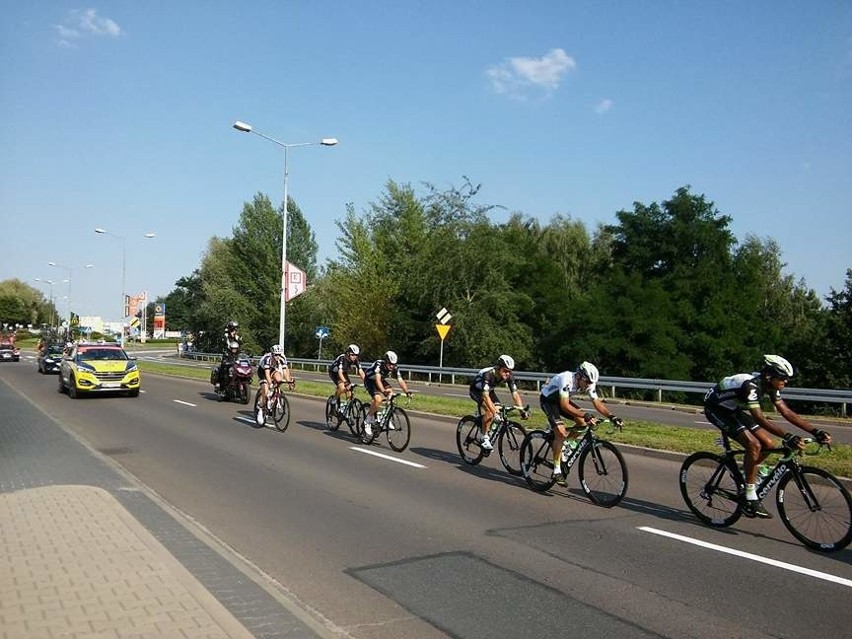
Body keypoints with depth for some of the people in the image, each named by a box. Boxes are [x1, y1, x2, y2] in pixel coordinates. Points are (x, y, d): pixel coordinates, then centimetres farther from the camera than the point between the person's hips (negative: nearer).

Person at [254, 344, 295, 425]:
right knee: (266, 390, -21)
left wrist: (289, 382, -35)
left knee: (279, 379, -28)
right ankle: (260, 410, -8)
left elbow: (285, 370, -25)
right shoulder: (267, 358, -37)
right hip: (262, 370, -4)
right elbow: (267, 373, -43)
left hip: (272, 369, 4)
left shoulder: (282, 358, -25)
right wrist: (270, 384, -53)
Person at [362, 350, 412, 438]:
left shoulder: (395, 368, -19)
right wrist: (383, 390, -61)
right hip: (370, 380, -6)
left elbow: (400, 381, -26)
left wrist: (407, 391, -43)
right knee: (378, 399, -28)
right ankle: (367, 422, -14)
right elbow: (377, 379, -46)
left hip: (381, 380, 6)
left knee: (391, 393, -20)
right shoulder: (378, 364, -34)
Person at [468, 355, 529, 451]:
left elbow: (515, 393, -21)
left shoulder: (509, 377, -21)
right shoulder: (488, 374, -38)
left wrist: (522, 410, -32)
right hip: (476, 390, -6)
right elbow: (485, 396, -45)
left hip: (489, 390, 7)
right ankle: (483, 438, -14)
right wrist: (494, 412, -53)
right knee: (489, 411, -29)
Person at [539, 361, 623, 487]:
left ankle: (560, 444, 10)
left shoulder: (589, 384, -15)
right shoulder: (567, 380, -36)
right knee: (561, 432, -22)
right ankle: (557, 471, -13)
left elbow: (597, 402, -11)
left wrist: (612, 417, -25)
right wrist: (585, 414, -51)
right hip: (547, 399, -7)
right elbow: (565, 406, -42)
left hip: (560, 399, 7)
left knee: (583, 422, -11)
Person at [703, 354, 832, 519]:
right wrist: (787, 437, -47)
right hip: (715, 408, -9)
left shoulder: (770, 387, -7)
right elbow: (760, 419, -38)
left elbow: (787, 413, -6)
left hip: (733, 410, 9)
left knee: (769, 445, -2)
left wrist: (816, 432, -14)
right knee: (754, 445, -23)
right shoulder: (751, 385, -32)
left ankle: (744, 473, 20)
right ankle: (750, 500, -16)